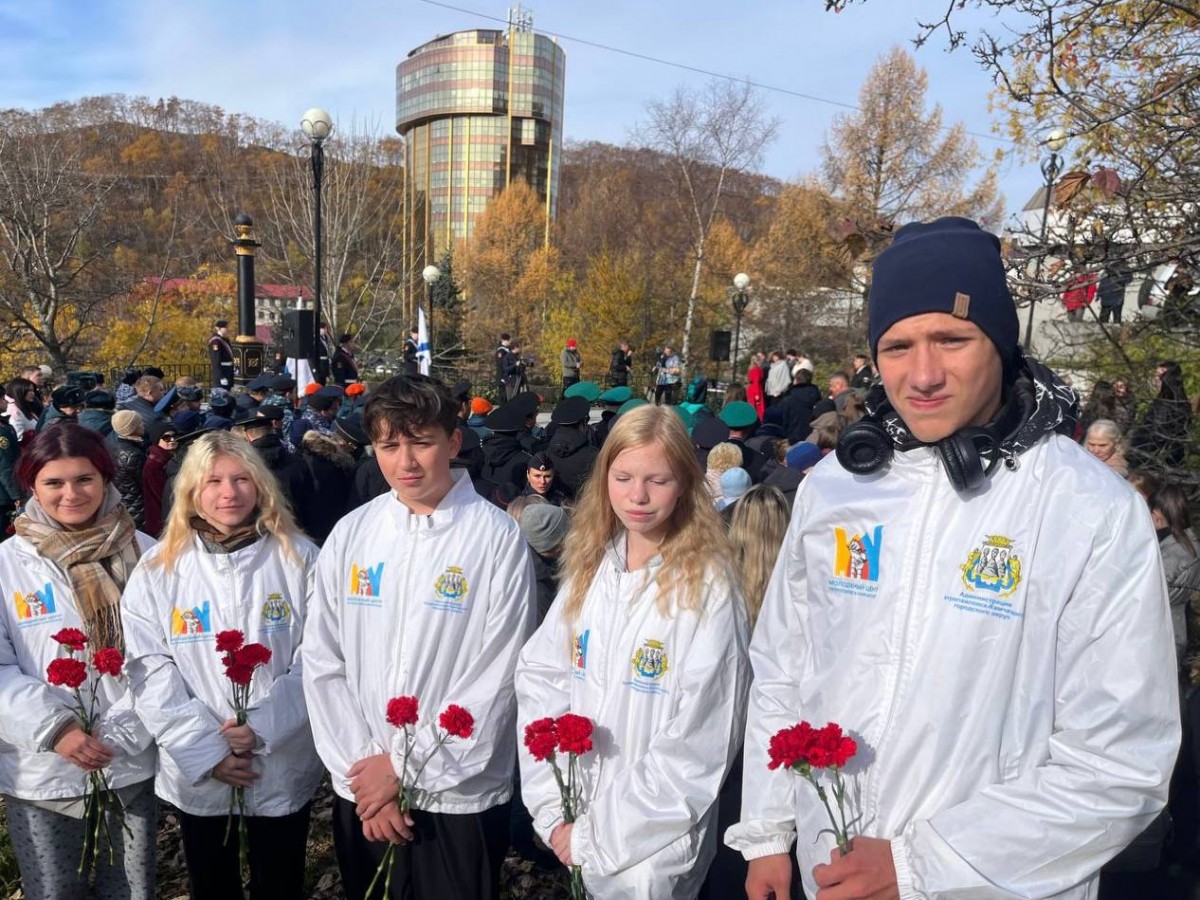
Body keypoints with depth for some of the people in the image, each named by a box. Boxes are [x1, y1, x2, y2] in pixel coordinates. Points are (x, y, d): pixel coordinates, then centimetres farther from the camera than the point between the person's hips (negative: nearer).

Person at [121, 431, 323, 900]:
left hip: (283, 765, -1)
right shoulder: (157, 570, -4)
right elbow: (151, 672, -6)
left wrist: (264, 725, -18)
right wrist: (205, 750, -13)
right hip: (196, 770, 1)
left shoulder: (299, 558, -7)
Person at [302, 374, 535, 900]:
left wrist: (405, 767, -11)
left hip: (459, 796, -3)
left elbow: (497, 678, -13)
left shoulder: (498, 538, -12)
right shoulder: (351, 535, -1)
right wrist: (361, 767, -6)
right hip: (361, 793, 4)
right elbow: (323, 663, 1)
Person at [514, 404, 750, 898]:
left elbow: (697, 744, -16)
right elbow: (540, 681, -1)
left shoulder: (708, 589, -15)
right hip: (575, 827, 5)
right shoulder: (588, 569, -1)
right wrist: (554, 812, -8)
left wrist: (598, 835, -13)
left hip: (652, 845, -4)